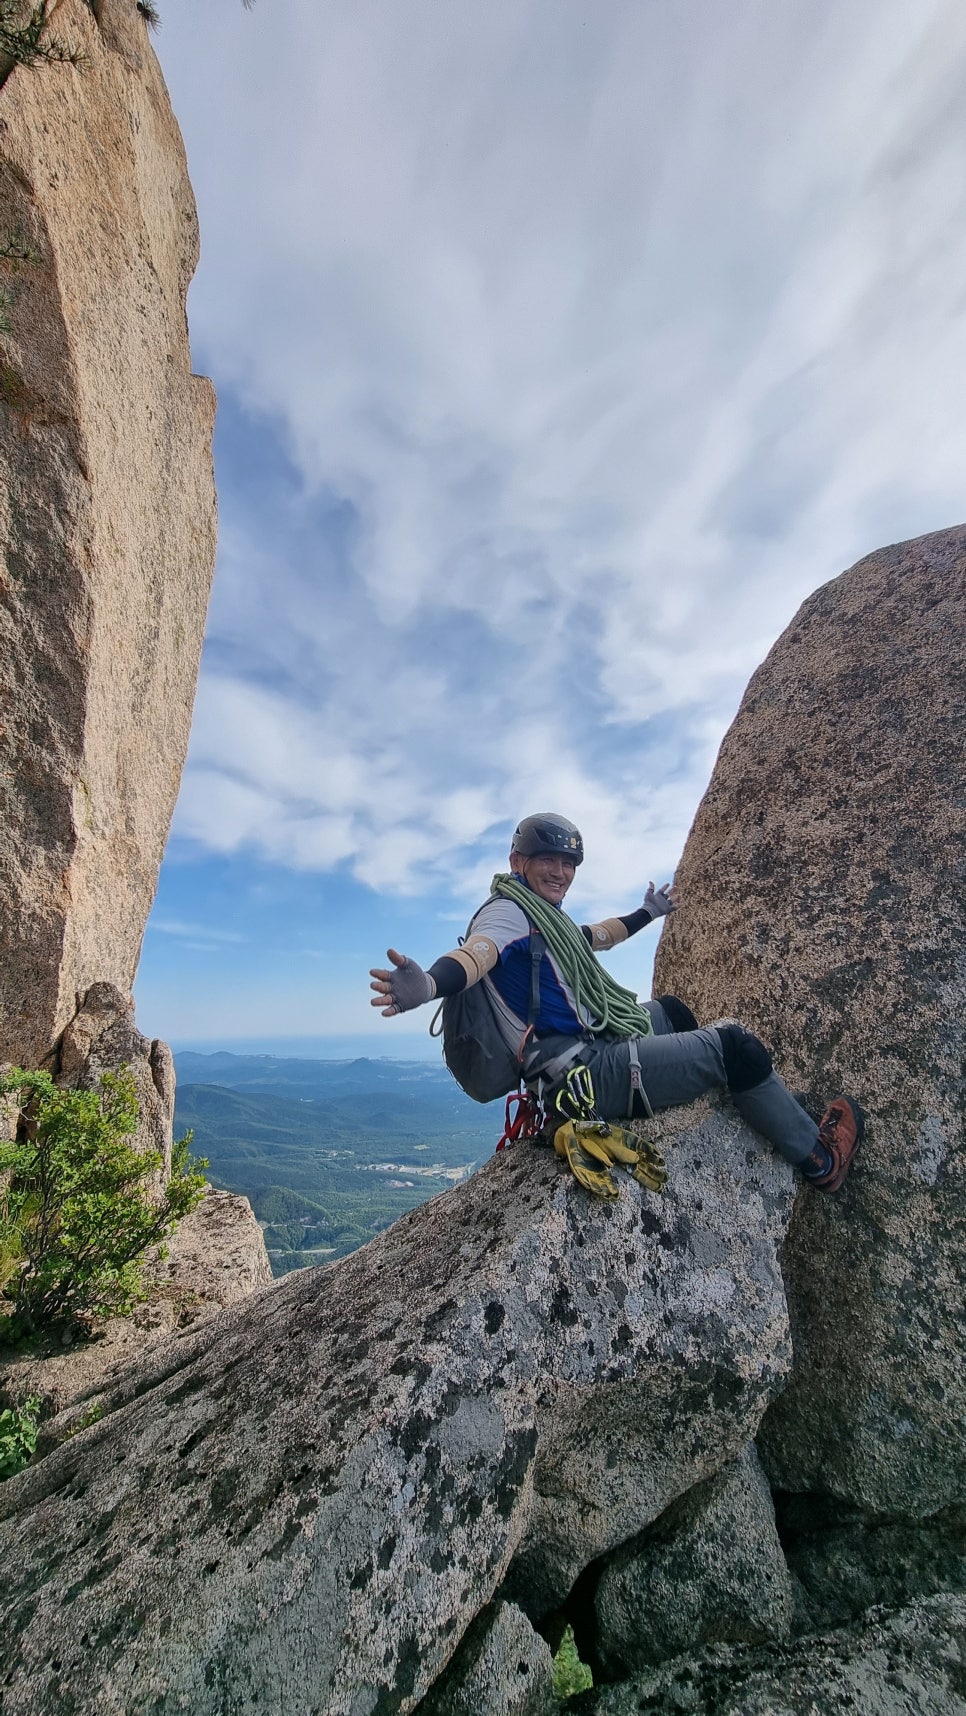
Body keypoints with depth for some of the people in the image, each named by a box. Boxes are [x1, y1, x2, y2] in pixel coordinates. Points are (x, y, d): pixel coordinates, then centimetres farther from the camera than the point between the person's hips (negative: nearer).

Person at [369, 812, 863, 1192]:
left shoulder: (542, 913, 16)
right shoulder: (507, 910, -13)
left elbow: (598, 935, 32)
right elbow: (475, 952, -34)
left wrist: (648, 913, 46)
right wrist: (429, 985, -56)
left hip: (594, 1047, 10)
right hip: (586, 1073, -10)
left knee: (673, 1011, 28)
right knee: (734, 1046, -5)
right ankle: (818, 1159, 17)